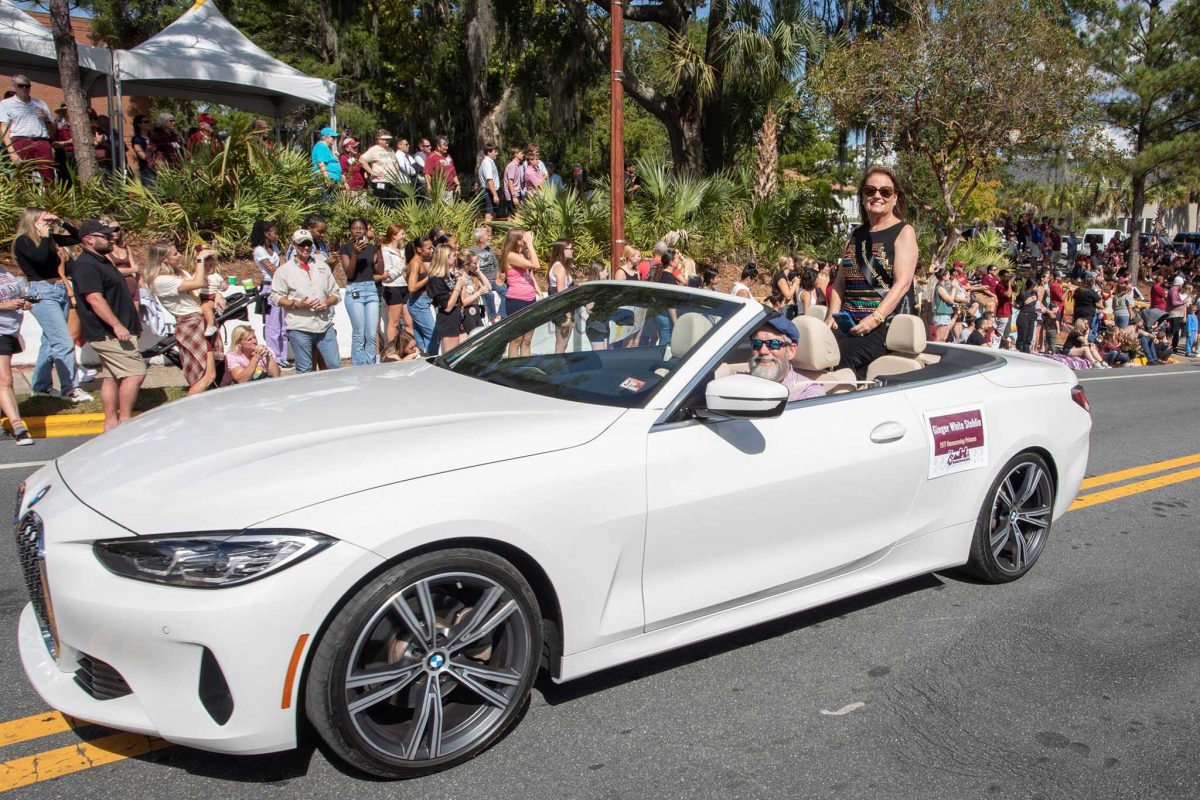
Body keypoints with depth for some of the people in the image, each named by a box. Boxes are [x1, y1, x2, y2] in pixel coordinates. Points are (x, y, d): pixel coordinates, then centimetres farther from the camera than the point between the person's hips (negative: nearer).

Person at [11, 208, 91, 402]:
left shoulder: (48, 239, 13)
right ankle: (70, 388, -9)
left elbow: (75, 238, 20)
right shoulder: (23, 241, -6)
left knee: (50, 341, 13)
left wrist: (60, 222, 7)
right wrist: (45, 235, -12)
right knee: (64, 342, -13)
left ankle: (41, 386, 24)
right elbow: (40, 257, -24)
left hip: (60, 291, 8)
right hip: (42, 293, -8)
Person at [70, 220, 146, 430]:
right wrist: (116, 325, -29)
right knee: (135, 372, -14)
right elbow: (94, 298, -23)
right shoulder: (85, 265, -13)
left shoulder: (102, 262, 20)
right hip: (107, 333, -10)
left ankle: (111, 422, 14)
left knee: (112, 376, 10)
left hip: (112, 332, 10)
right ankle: (125, 420, -10)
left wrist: (133, 324, 26)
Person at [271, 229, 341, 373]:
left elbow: (335, 293, 17)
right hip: (299, 328, -3)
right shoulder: (285, 270, 3)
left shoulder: (323, 267, 14)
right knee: (304, 371, 3)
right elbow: (276, 298, 0)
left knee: (335, 366, 2)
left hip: (325, 325, 3)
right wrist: (297, 304, -15)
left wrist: (327, 303, -5)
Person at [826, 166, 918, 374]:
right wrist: (833, 315, 2)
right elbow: (840, 281, 20)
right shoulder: (856, 235, 22)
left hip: (887, 322, -5)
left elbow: (903, 283, -9)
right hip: (849, 322, 5)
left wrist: (875, 318, -21)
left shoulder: (904, 232, 4)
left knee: (843, 354, -31)